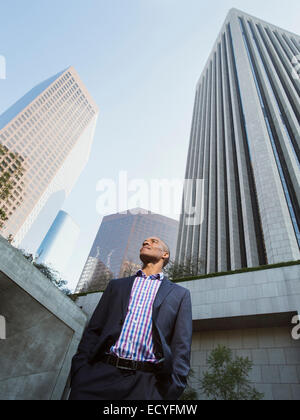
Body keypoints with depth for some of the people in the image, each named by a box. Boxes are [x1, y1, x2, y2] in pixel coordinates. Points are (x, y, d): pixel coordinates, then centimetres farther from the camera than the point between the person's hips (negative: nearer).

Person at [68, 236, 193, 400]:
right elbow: (93, 330, 12)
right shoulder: (116, 285, 17)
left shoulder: (180, 294, 10)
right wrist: (79, 371, 0)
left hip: (146, 384, -1)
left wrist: (173, 390, -8)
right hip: (101, 375, 2)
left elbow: (181, 346, 3)